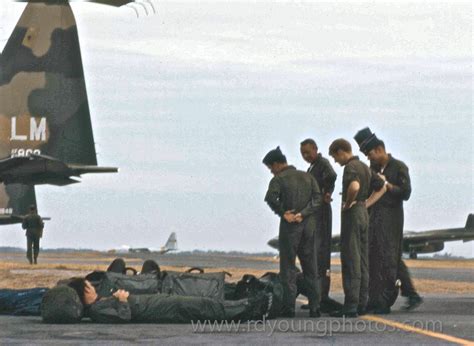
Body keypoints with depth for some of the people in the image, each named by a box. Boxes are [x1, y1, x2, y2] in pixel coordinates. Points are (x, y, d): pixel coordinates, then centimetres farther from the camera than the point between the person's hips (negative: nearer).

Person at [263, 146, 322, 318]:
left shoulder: (279, 179, -5)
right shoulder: (307, 177, 11)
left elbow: (271, 198, -23)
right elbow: (317, 198, -1)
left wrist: (283, 213, -10)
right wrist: (302, 214, -8)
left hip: (289, 226, -4)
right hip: (308, 225, 4)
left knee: (288, 267, 2)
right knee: (311, 267, 9)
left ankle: (289, 307, -1)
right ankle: (314, 306, 6)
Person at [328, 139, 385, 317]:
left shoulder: (350, 167, -14)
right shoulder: (364, 167, 15)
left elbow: (354, 186, -34)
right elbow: (382, 188, 23)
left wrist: (348, 203, -18)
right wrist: (366, 203, 14)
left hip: (352, 214, -9)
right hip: (364, 213, 9)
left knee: (350, 260, -8)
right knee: (362, 260, 10)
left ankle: (351, 305, -10)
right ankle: (362, 303, 12)